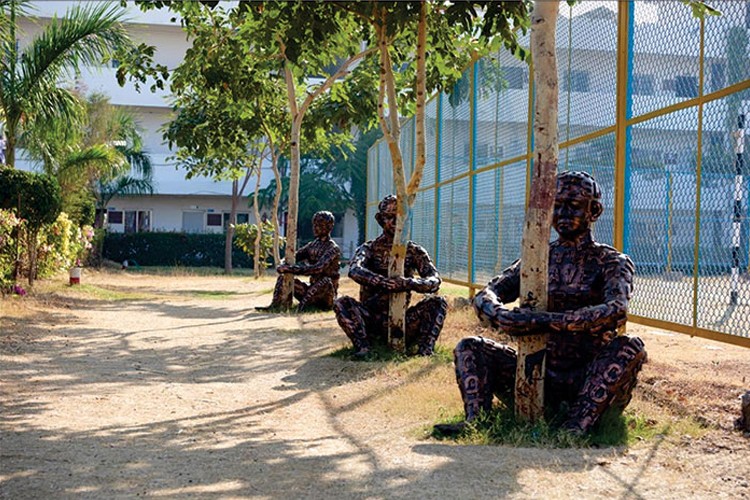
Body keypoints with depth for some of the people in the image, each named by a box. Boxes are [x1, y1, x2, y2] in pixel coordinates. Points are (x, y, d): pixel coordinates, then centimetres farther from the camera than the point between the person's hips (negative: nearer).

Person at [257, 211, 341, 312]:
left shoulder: (333, 249, -15)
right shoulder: (313, 244, 10)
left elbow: (318, 268, -28)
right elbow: (296, 256, 5)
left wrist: (292, 269, -33)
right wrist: (285, 266, -18)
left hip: (327, 293, -7)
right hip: (312, 288, 7)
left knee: (326, 281, -39)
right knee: (283, 276, 0)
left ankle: (301, 306, -44)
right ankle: (274, 305, -19)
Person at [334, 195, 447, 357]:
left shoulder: (414, 251, 4)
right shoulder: (370, 248, 0)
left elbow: (435, 281, -10)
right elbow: (355, 270, -23)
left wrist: (410, 283, -32)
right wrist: (385, 283, -39)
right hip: (371, 318, -1)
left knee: (438, 302, -19)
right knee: (342, 303, -26)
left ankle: (425, 349, -29)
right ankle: (363, 347, -33)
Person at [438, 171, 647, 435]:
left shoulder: (611, 262, -1)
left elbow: (617, 310, -24)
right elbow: (485, 296, 0)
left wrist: (548, 320, -33)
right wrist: (501, 316, -26)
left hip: (587, 376, -3)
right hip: (539, 369, 4)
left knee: (630, 347, -31)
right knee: (470, 348, -8)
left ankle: (576, 428, -40)